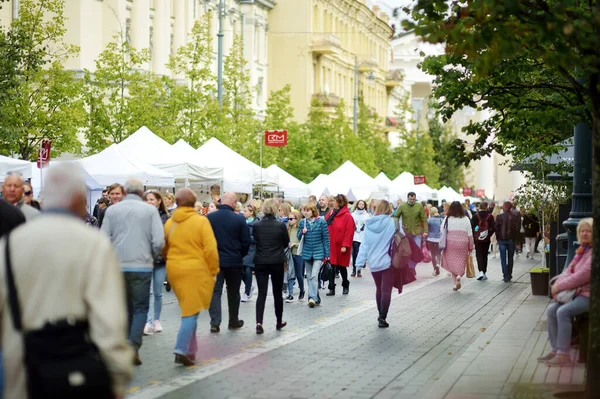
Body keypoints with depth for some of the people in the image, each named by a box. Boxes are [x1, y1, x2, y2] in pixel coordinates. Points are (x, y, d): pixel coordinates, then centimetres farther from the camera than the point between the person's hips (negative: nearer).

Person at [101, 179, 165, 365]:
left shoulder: (111, 210, 3)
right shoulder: (150, 210, -2)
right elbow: (158, 241, -8)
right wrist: (152, 257, 11)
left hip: (117, 266, 2)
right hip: (142, 266, -2)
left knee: (124, 308, 15)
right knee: (141, 308, 6)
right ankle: (133, 346, -9)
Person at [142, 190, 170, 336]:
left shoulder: (166, 218, -1)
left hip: (161, 259, 1)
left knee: (158, 292, 11)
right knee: (147, 292, -6)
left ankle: (156, 320, 23)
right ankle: (149, 322, -10)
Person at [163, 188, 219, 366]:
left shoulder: (169, 223, 5)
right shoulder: (201, 221, -8)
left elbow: (164, 249, 11)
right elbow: (210, 249, -11)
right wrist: (214, 270, -1)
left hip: (174, 271, 5)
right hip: (196, 270, -5)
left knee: (188, 309, 17)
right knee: (191, 311, -3)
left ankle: (191, 349, 18)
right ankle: (182, 349, -15)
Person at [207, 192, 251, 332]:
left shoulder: (209, 218, -5)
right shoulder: (239, 219, -11)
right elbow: (246, 242, -6)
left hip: (214, 260, 1)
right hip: (234, 261, -1)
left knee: (215, 291, 2)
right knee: (233, 292, 14)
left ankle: (215, 322, -8)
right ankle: (233, 321, 24)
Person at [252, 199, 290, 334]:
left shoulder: (257, 225, -5)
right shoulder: (280, 225, -9)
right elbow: (286, 243, 4)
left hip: (260, 262, 1)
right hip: (277, 262, -1)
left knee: (261, 293, 0)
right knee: (277, 293, 13)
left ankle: (259, 322, -14)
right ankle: (279, 321, 25)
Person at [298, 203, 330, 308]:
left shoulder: (321, 222, -6)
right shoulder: (302, 222, 3)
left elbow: (326, 238, -2)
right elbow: (299, 237, 10)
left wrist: (327, 254, -4)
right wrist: (302, 232, -14)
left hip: (318, 252, -4)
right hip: (307, 252, 4)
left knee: (314, 276, -18)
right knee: (309, 277, 9)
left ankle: (313, 297, -22)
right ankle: (316, 298, 18)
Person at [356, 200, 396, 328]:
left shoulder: (369, 224, 1)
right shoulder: (391, 223, -9)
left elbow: (364, 244, 0)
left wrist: (360, 261, 0)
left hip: (373, 263, 4)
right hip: (387, 262, -4)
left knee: (379, 289, 20)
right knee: (386, 290, -3)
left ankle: (381, 315, 27)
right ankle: (382, 318, -10)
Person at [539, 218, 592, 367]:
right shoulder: (582, 250, 15)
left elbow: (584, 275, -22)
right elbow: (569, 270, 15)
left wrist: (560, 286, -16)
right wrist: (558, 283, -6)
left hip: (589, 295, -9)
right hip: (577, 292, 9)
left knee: (563, 312, -26)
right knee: (552, 309, -4)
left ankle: (563, 355, -21)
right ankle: (555, 349, 2)